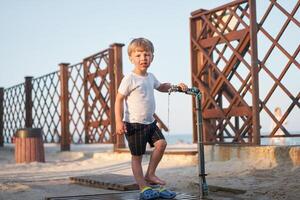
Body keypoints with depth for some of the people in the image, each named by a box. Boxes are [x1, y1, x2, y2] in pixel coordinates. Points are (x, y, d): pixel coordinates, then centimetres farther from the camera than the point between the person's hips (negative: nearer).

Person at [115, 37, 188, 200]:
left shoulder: (150, 77, 9)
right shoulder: (129, 79, -14)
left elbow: (161, 87, 28)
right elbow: (119, 99, -14)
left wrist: (176, 86, 11)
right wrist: (119, 121, -21)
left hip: (150, 122, 7)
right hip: (134, 124, -7)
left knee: (161, 144, -4)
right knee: (137, 156, 2)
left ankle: (150, 174, 13)